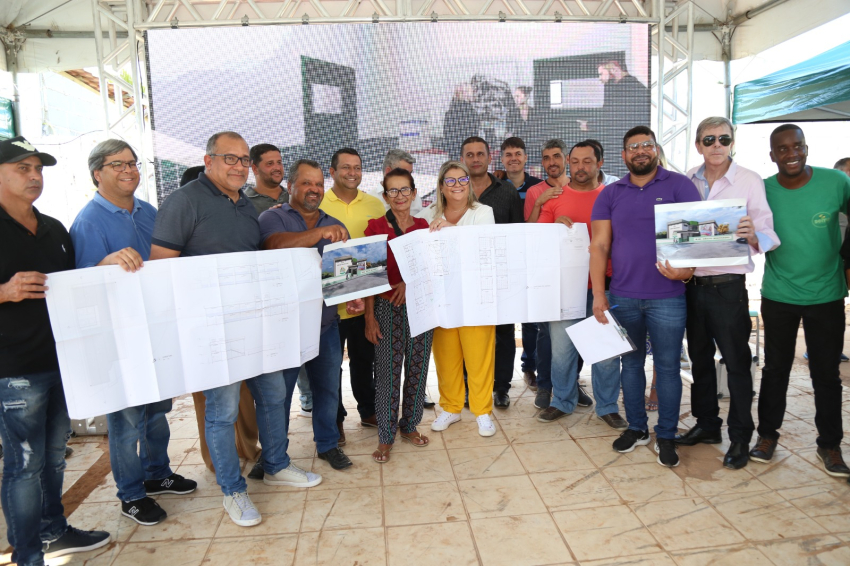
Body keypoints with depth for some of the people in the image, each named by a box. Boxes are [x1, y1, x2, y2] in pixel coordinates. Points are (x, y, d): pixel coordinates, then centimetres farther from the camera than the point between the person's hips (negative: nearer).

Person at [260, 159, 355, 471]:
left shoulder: (335, 226, 14)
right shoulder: (273, 218, 0)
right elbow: (276, 245, -23)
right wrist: (320, 233, -34)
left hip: (326, 323, 4)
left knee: (328, 388, 13)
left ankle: (328, 444, 31)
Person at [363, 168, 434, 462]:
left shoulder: (423, 225, 7)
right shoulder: (376, 227, -3)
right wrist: (369, 316, -9)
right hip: (388, 308, -3)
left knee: (417, 369, 9)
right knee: (388, 372, -1)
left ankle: (410, 426, 27)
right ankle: (385, 436, 13)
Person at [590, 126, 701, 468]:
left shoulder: (679, 185, 0)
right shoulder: (610, 194, 7)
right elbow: (599, 245, 3)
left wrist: (687, 269, -23)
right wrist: (598, 295, -5)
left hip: (667, 296, -2)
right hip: (622, 296, 3)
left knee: (667, 367, 5)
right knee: (631, 363, 13)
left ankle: (666, 436, 20)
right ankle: (636, 428, 28)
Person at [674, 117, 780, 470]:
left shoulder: (750, 181, -4)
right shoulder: (686, 182, 5)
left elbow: (768, 236, -7)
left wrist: (753, 235, -30)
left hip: (728, 285, -4)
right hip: (692, 283, 4)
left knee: (736, 361, 4)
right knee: (700, 357, 15)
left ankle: (740, 437, 19)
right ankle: (707, 424, 31)